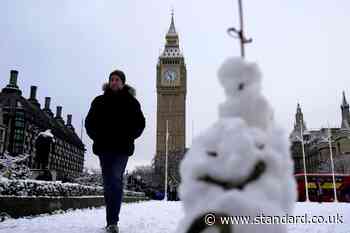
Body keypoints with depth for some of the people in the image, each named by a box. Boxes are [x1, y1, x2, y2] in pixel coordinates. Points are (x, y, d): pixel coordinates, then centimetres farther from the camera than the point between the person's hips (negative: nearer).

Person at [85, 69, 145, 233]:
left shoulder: (131, 102, 7)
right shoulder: (99, 101, 12)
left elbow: (140, 123, 7)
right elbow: (89, 122, 14)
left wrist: (128, 137, -4)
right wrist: (97, 137, 1)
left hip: (122, 148, -2)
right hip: (104, 147, 3)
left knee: (115, 182, -13)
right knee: (108, 183, 6)